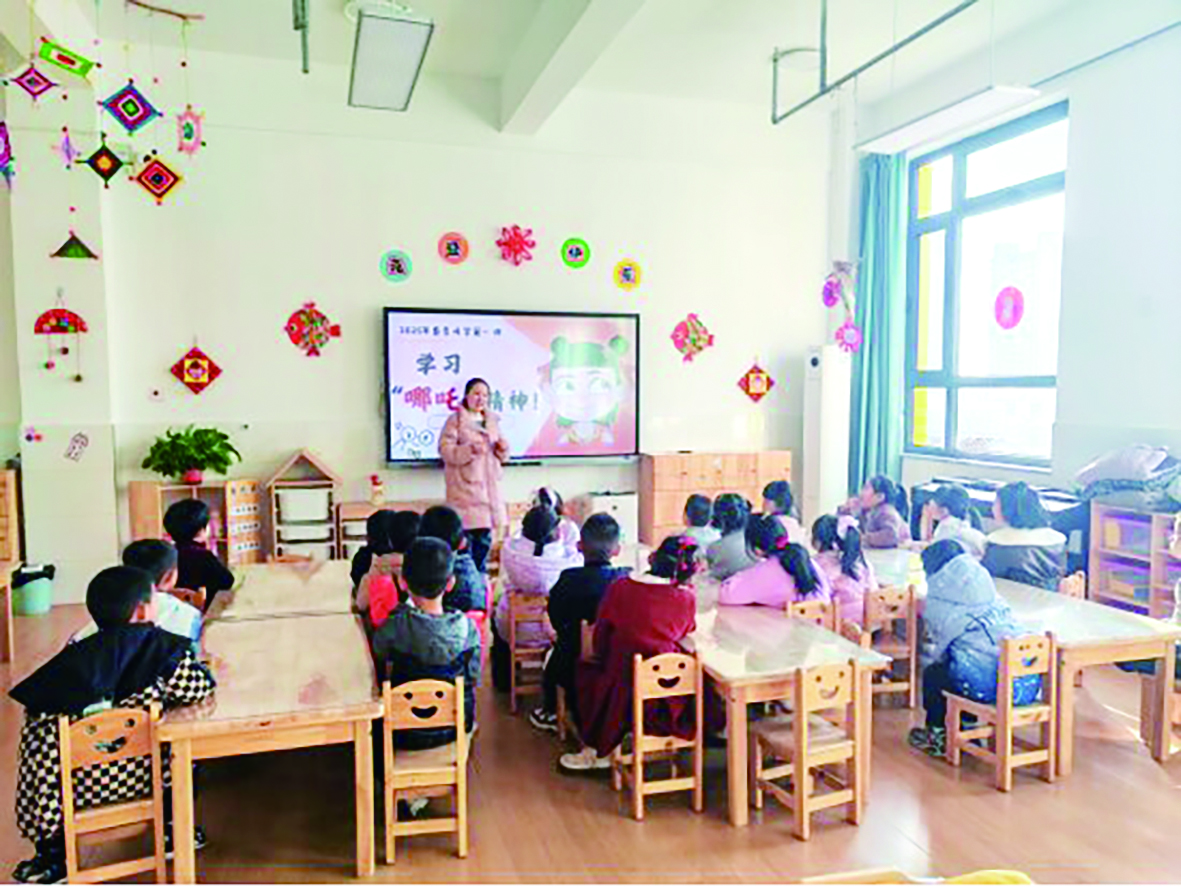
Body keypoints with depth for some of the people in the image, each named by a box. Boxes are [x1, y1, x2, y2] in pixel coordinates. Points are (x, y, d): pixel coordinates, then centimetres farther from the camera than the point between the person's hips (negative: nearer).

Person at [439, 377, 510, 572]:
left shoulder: (492, 420, 16)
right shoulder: (456, 420, -3)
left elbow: (500, 455, 21)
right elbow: (445, 449, -12)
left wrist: (502, 448, -2)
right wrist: (470, 450, -24)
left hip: (488, 486, 6)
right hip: (465, 486, -6)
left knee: (485, 538, 9)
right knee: (465, 536, -9)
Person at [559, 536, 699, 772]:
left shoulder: (620, 587, -6)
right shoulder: (686, 598, -7)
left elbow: (600, 638, 4)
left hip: (623, 693, -1)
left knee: (584, 670, 28)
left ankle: (598, 751, 35)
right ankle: (604, 749, 36)